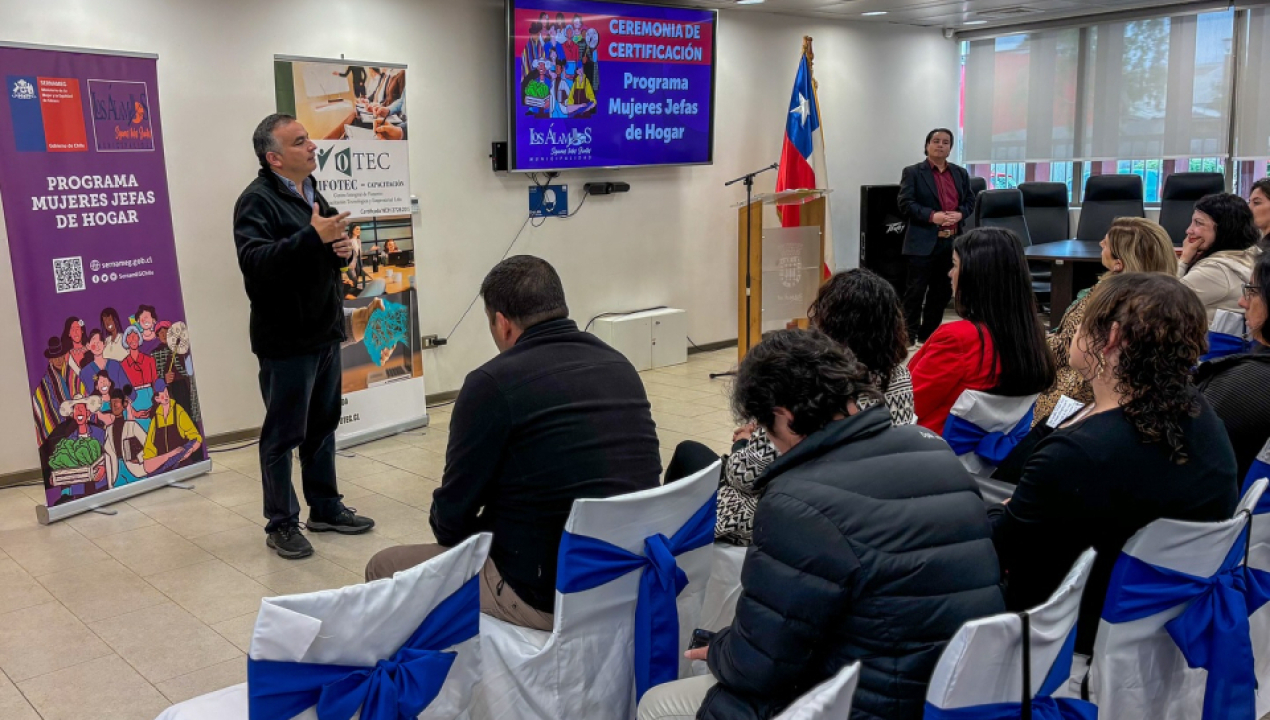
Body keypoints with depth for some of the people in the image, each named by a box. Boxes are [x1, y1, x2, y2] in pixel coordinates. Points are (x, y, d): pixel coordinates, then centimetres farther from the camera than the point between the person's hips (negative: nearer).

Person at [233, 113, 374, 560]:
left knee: (323, 427, 17)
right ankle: (281, 524, 15)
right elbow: (255, 261, -28)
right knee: (283, 434, 2)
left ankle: (325, 509, 30)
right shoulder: (258, 200, -13)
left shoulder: (311, 193, 14)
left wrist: (343, 249, 0)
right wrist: (312, 236, -35)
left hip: (324, 334, 8)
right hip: (286, 340, -8)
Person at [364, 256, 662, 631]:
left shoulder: (493, 383, -15)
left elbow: (451, 515, -8)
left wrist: (452, 531, 17)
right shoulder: (621, 366, 5)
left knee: (384, 568, 12)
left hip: (551, 595, -7)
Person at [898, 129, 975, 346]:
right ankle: (909, 335, 4)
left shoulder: (961, 173, 15)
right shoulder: (913, 172, -1)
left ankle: (929, 334, 20)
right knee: (916, 291, -3)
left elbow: (970, 200, 16)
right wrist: (932, 215, -20)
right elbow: (905, 204, -9)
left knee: (942, 291, 10)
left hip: (952, 242, 5)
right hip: (923, 242, -5)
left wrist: (960, 213, -6)